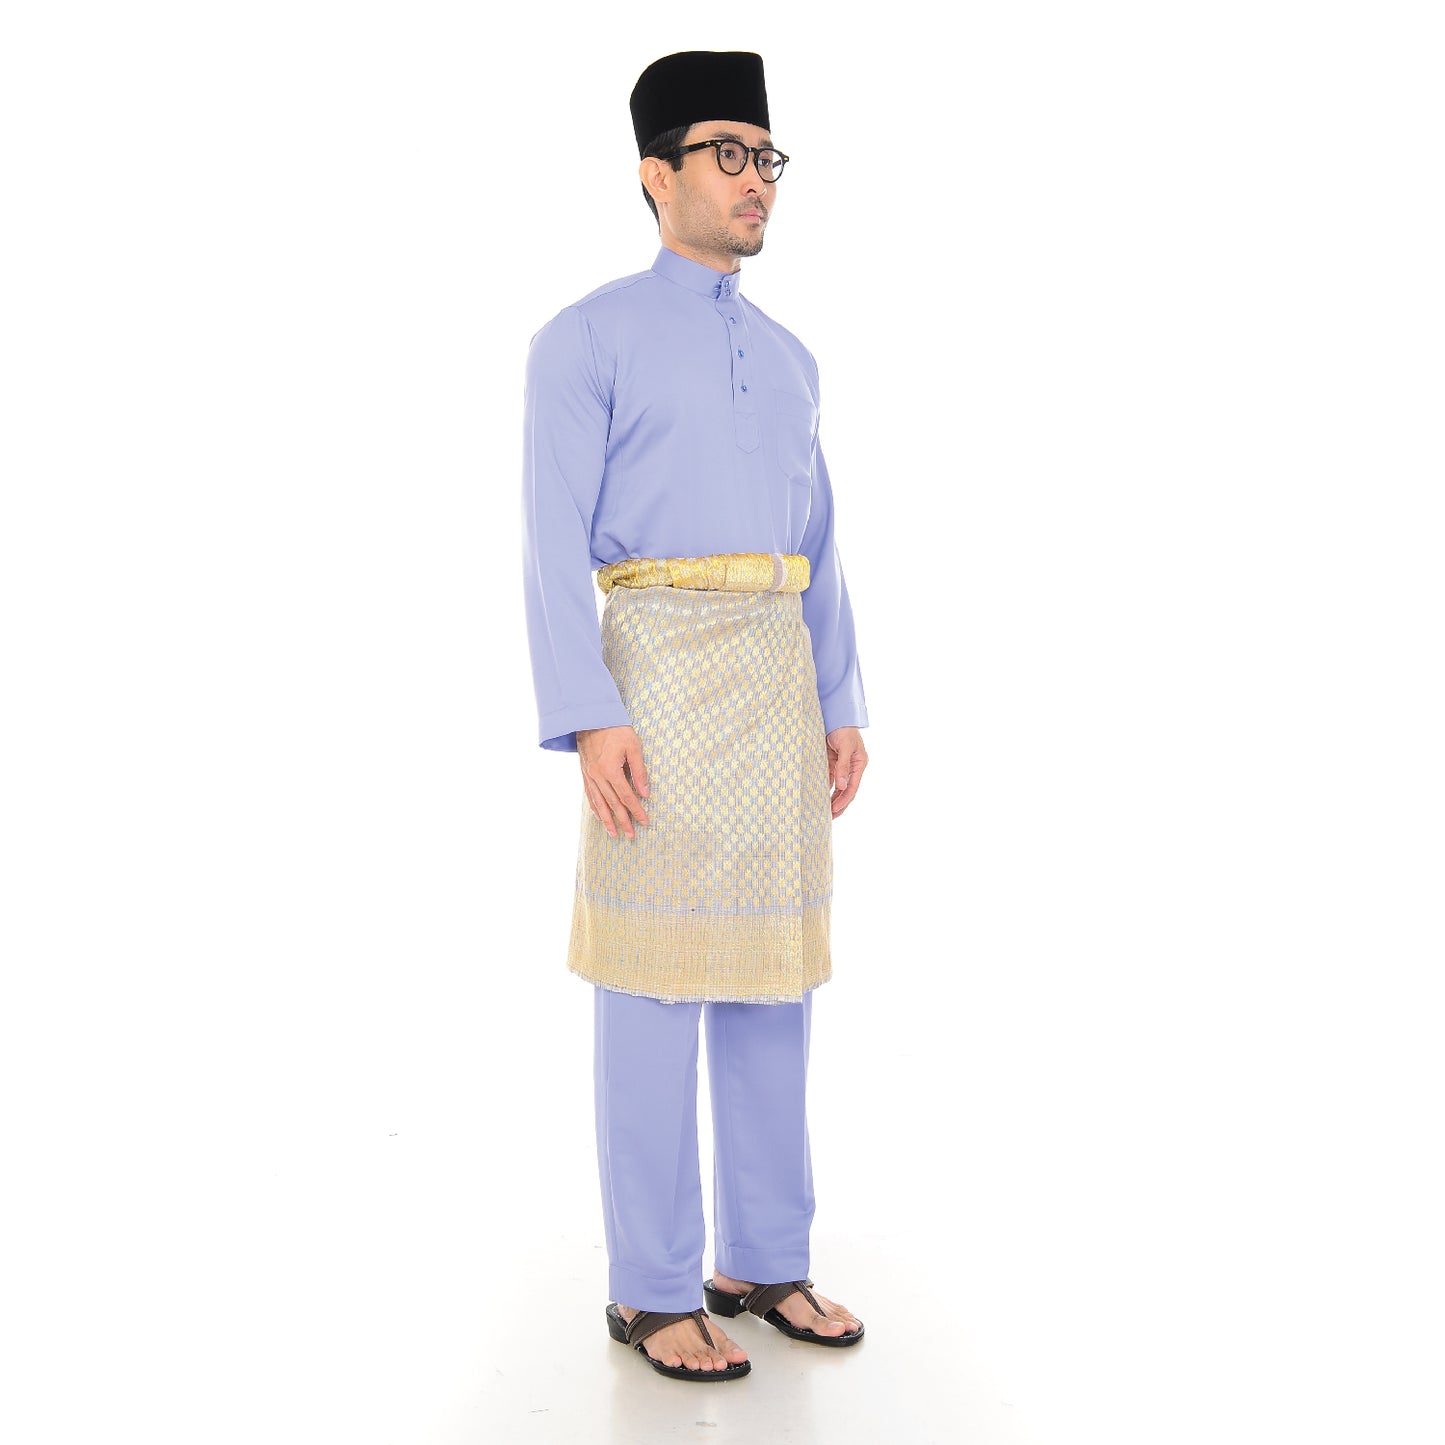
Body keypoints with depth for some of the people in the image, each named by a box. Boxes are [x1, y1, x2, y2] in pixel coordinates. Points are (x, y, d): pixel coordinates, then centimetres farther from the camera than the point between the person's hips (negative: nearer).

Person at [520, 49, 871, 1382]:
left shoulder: (788, 359, 20)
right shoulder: (586, 339, 0)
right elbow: (556, 548, -8)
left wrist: (843, 710, 9)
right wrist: (589, 720, -18)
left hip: (779, 682, 7)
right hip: (658, 674, -6)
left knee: (769, 965, 7)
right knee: (657, 974, -5)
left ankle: (764, 1262, 17)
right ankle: (654, 1287, 6)